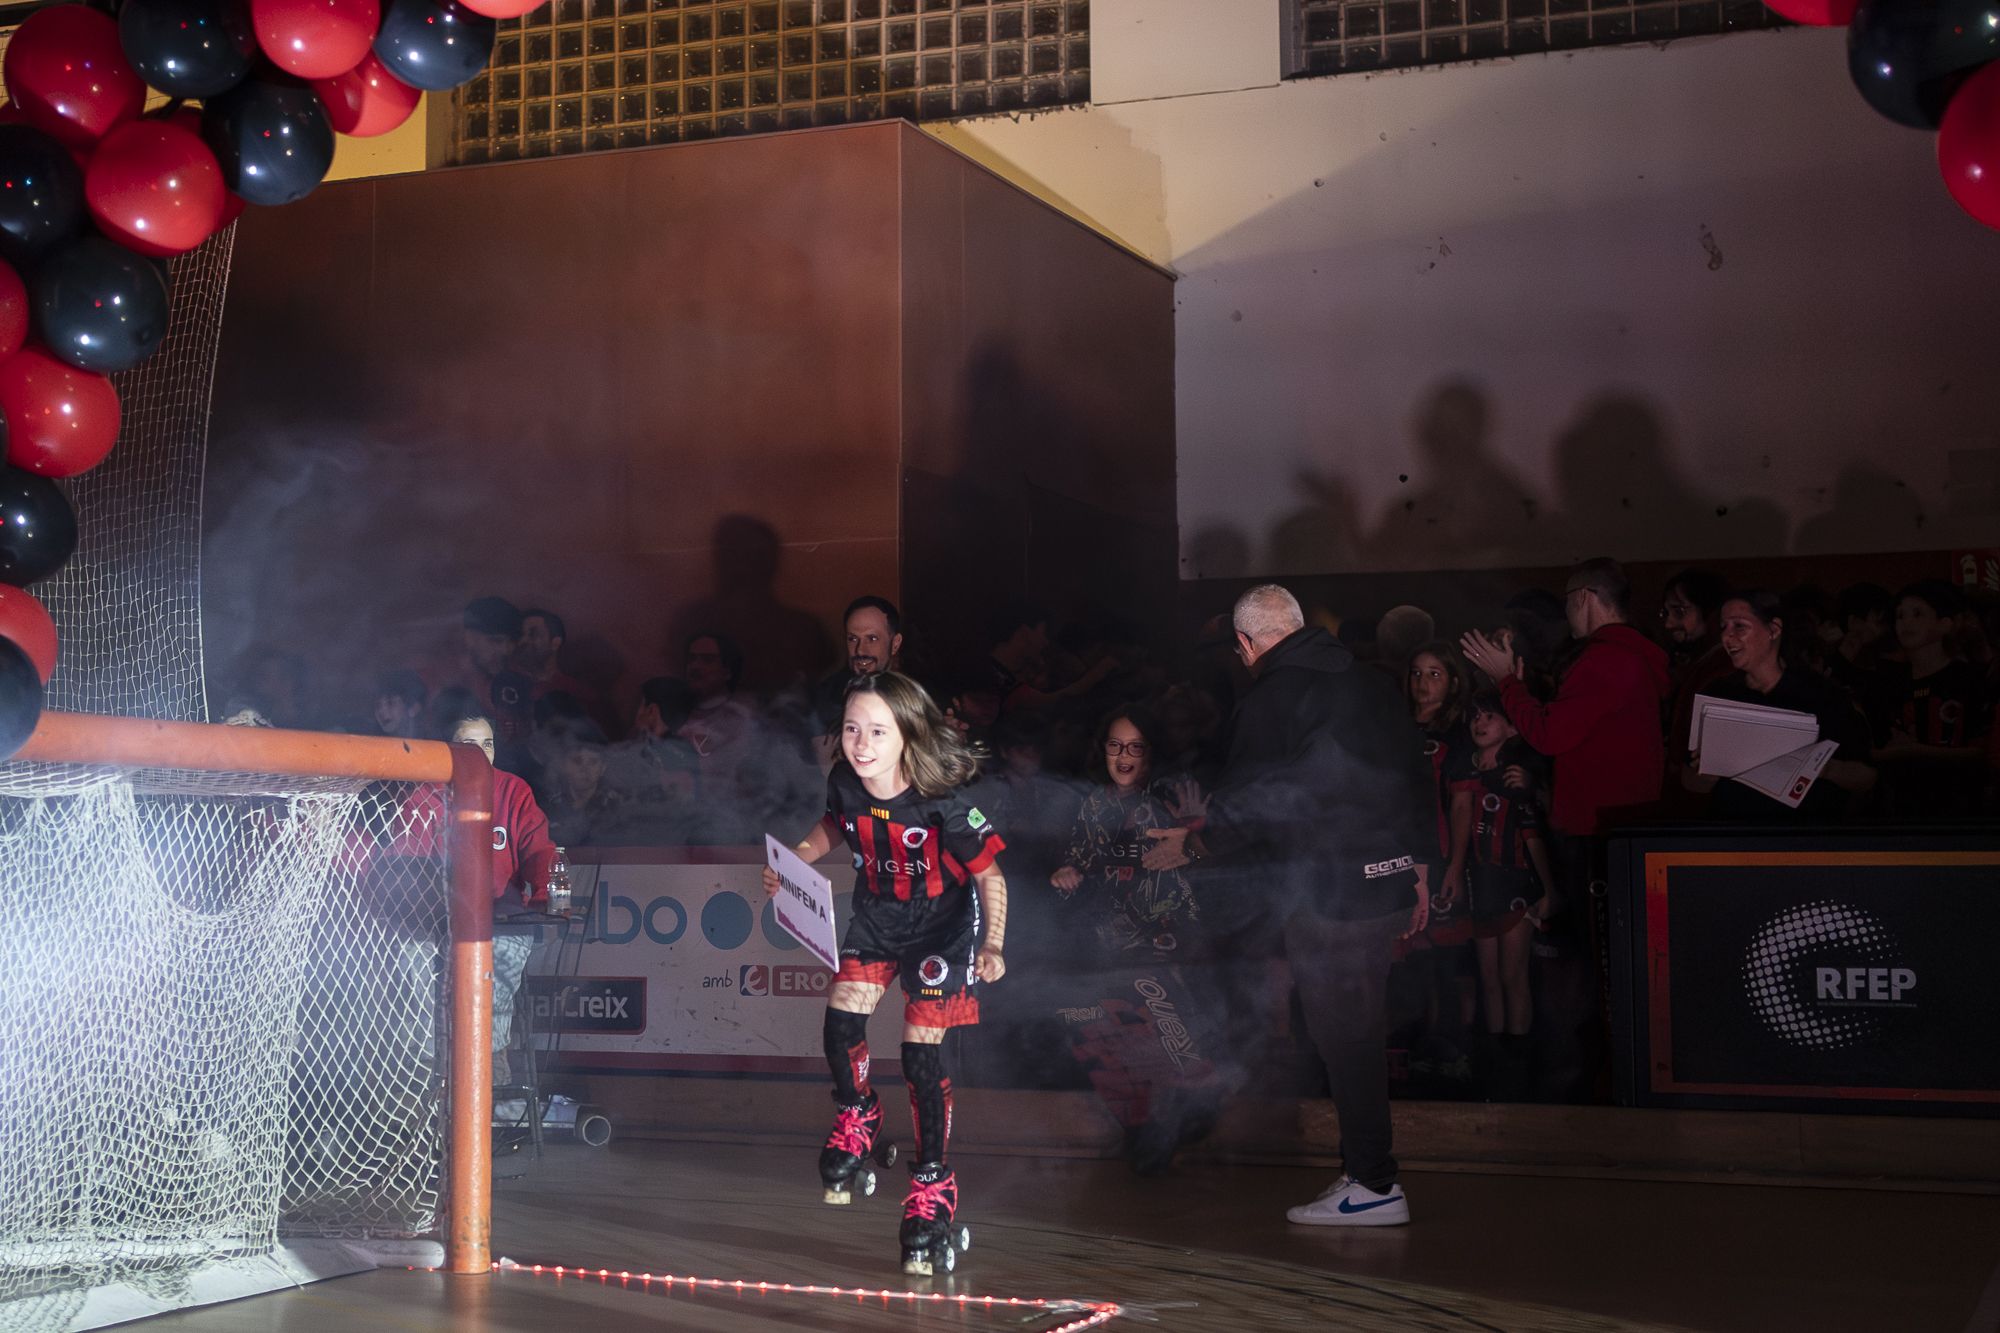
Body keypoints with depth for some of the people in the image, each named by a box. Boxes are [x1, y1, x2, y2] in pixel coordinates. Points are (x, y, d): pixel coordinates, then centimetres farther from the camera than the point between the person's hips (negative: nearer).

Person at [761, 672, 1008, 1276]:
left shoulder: (943, 802, -28)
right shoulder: (845, 784, -15)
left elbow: (990, 875, -18)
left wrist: (992, 946, -29)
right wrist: (796, 858, -6)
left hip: (944, 922, -5)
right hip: (878, 916, 5)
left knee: (921, 1054, -9)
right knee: (840, 1021, -9)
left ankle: (933, 1182, 8)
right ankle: (857, 1117, 24)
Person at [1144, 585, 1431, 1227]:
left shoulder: (1272, 698, -11)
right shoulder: (1373, 684, 12)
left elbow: (1246, 806, -12)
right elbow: (1414, 780, 16)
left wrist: (1191, 844, 5)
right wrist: (1417, 868, 22)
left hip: (1325, 894, -8)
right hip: (1390, 884, 8)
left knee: (1344, 1035, -1)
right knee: (1362, 1030, 14)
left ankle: (1373, 1185, 2)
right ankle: (1366, 1167, 20)